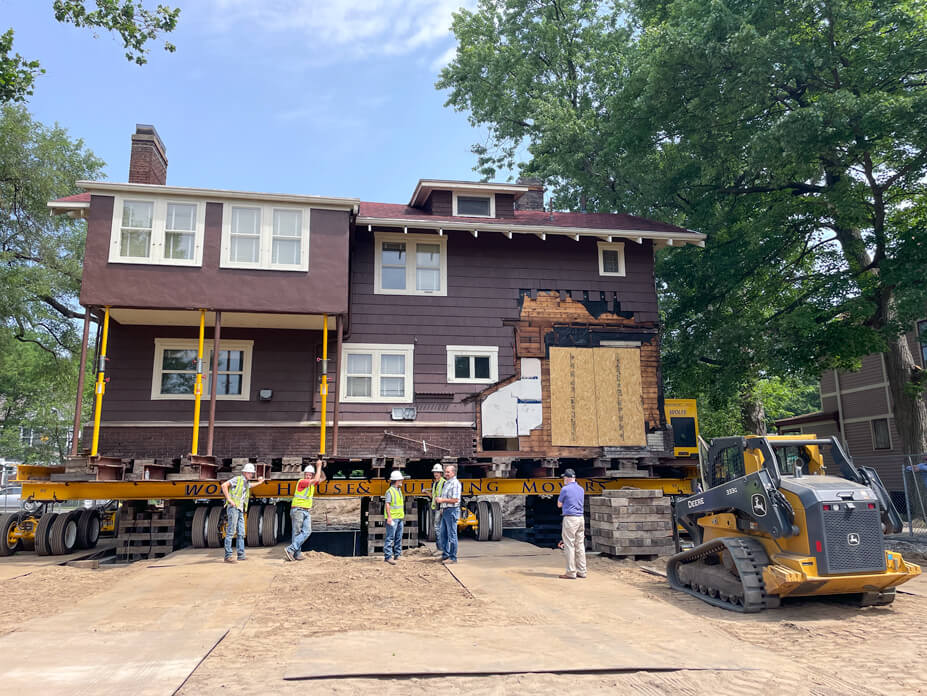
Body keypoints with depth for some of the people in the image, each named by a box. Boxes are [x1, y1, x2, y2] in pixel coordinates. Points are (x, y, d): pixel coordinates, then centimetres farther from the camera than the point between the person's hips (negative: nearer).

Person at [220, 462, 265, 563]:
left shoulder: (246, 483, 22)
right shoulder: (237, 479, -3)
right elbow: (224, 485, -16)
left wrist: (259, 482, 45)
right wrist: (229, 499, -18)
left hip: (240, 510, 9)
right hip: (233, 508, -9)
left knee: (241, 533, 7)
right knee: (230, 532, -11)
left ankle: (241, 556, 10)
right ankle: (228, 556, -12)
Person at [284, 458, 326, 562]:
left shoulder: (312, 483, 13)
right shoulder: (301, 481, -10)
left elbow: (322, 478, 24)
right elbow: (316, 479, -19)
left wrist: (321, 468, 10)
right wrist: (318, 466, -10)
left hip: (307, 511, 7)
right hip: (297, 510, -7)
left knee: (307, 532, -8)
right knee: (297, 532, -7)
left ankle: (290, 549, -10)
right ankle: (297, 554, -6)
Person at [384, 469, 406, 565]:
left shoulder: (399, 490, 17)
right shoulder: (390, 491, -11)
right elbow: (387, 505, -16)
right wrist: (389, 517, -22)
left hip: (399, 518, 9)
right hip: (392, 518, -9)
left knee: (399, 537, 13)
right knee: (390, 537, -10)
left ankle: (397, 554, 21)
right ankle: (388, 556, -10)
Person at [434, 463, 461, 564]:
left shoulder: (455, 483, -13)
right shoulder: (446, 483, 17)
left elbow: (455, 500, -20)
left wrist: (442, 500, -15)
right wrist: (438, 500, 12)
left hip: (452, 511, -10)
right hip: (445, 511, 10)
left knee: (452, 535, -4)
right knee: (443, 534, 14)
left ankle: (453, 557, 1)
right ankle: (445, 555, 24)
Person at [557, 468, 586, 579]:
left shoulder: (565, 489, -8)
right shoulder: (581, 489, 12)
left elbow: (559, 505, 2)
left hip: (570, 518, -7)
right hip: (581, 518, 7)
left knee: (569, 545, -4)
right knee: (580, 545, 11)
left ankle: (571, 573, -4)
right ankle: (581, 571, 14)